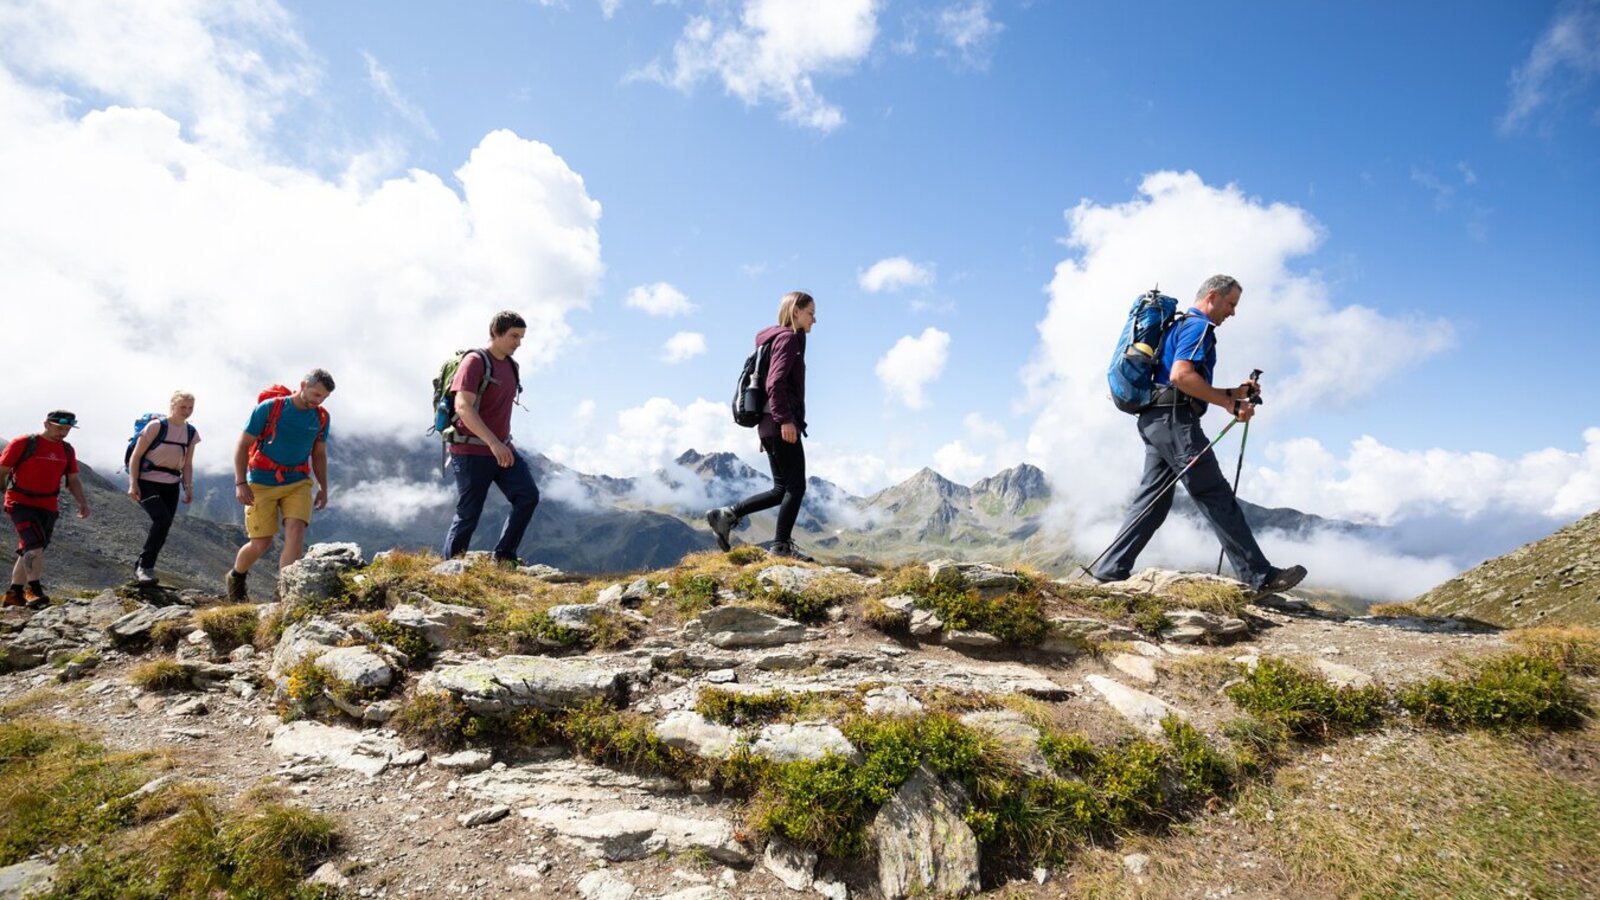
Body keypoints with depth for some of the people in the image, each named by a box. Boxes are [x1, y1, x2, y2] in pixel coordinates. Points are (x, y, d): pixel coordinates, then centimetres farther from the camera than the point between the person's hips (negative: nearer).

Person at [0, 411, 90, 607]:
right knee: (35, 544, -20)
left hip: (47, 507, 5)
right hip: (20, 502, -5)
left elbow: (73, 480, 13)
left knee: (30, 550, 10)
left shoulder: (67, 450, 8)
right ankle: (34, 590, -20)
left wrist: (83, 502, 0)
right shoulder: (23, 443, -7)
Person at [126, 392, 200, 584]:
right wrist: (133, 484, -15)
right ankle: (144, 566, -11)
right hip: (147, 483, -6)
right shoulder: (156, 426, -8)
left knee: (163, 529, 2)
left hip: (171, 486, 6)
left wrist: (189, 487, 3)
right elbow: (136, 456, -8)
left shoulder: (191, 433, 8)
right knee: (163, 520, -23)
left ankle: (141, 568, 16)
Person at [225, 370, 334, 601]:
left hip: (298, 483, 3)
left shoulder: (321, 417, 1)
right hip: (261, 484, -3)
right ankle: (235, 577, 33)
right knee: (261, 543, 1)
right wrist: (240, 483, -14)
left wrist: (323, 488, 9)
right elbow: (242, 446, -7)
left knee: (296, 531, -17)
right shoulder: (269, 408, -11)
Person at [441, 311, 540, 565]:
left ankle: (504, 556, 1)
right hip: (471, 451, -7)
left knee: (528, 496, -9)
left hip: (502, 449, 7)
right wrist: (493, 443, -30)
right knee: (468, 515, 0)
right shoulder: (475, 361, -12)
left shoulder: (511, 365, 12)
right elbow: (463, 406, -23)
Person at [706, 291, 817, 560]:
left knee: (782, 489, 12)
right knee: (796, 487, -2)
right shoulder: (788, 338, -7)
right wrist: (785, 419, -23)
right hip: (782, 425, -10)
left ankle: (727, 515, 9)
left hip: (770, 425, 10)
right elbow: (775, 383, -20)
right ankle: (782, 544, 3)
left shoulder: (777, 339, 23)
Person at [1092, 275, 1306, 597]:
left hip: (1156, 419, 10)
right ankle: (1260, 577, -5)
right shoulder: (1198, 326, -4)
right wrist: (1230, 404, -16)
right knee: (1217, 498, -8)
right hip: (1175, 419, -10)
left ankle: (1111, 571, 4)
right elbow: (1181, 375, -21)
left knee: (1152, 501, 7)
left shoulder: (1180, 325, 28)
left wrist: (1236, 392, 20)